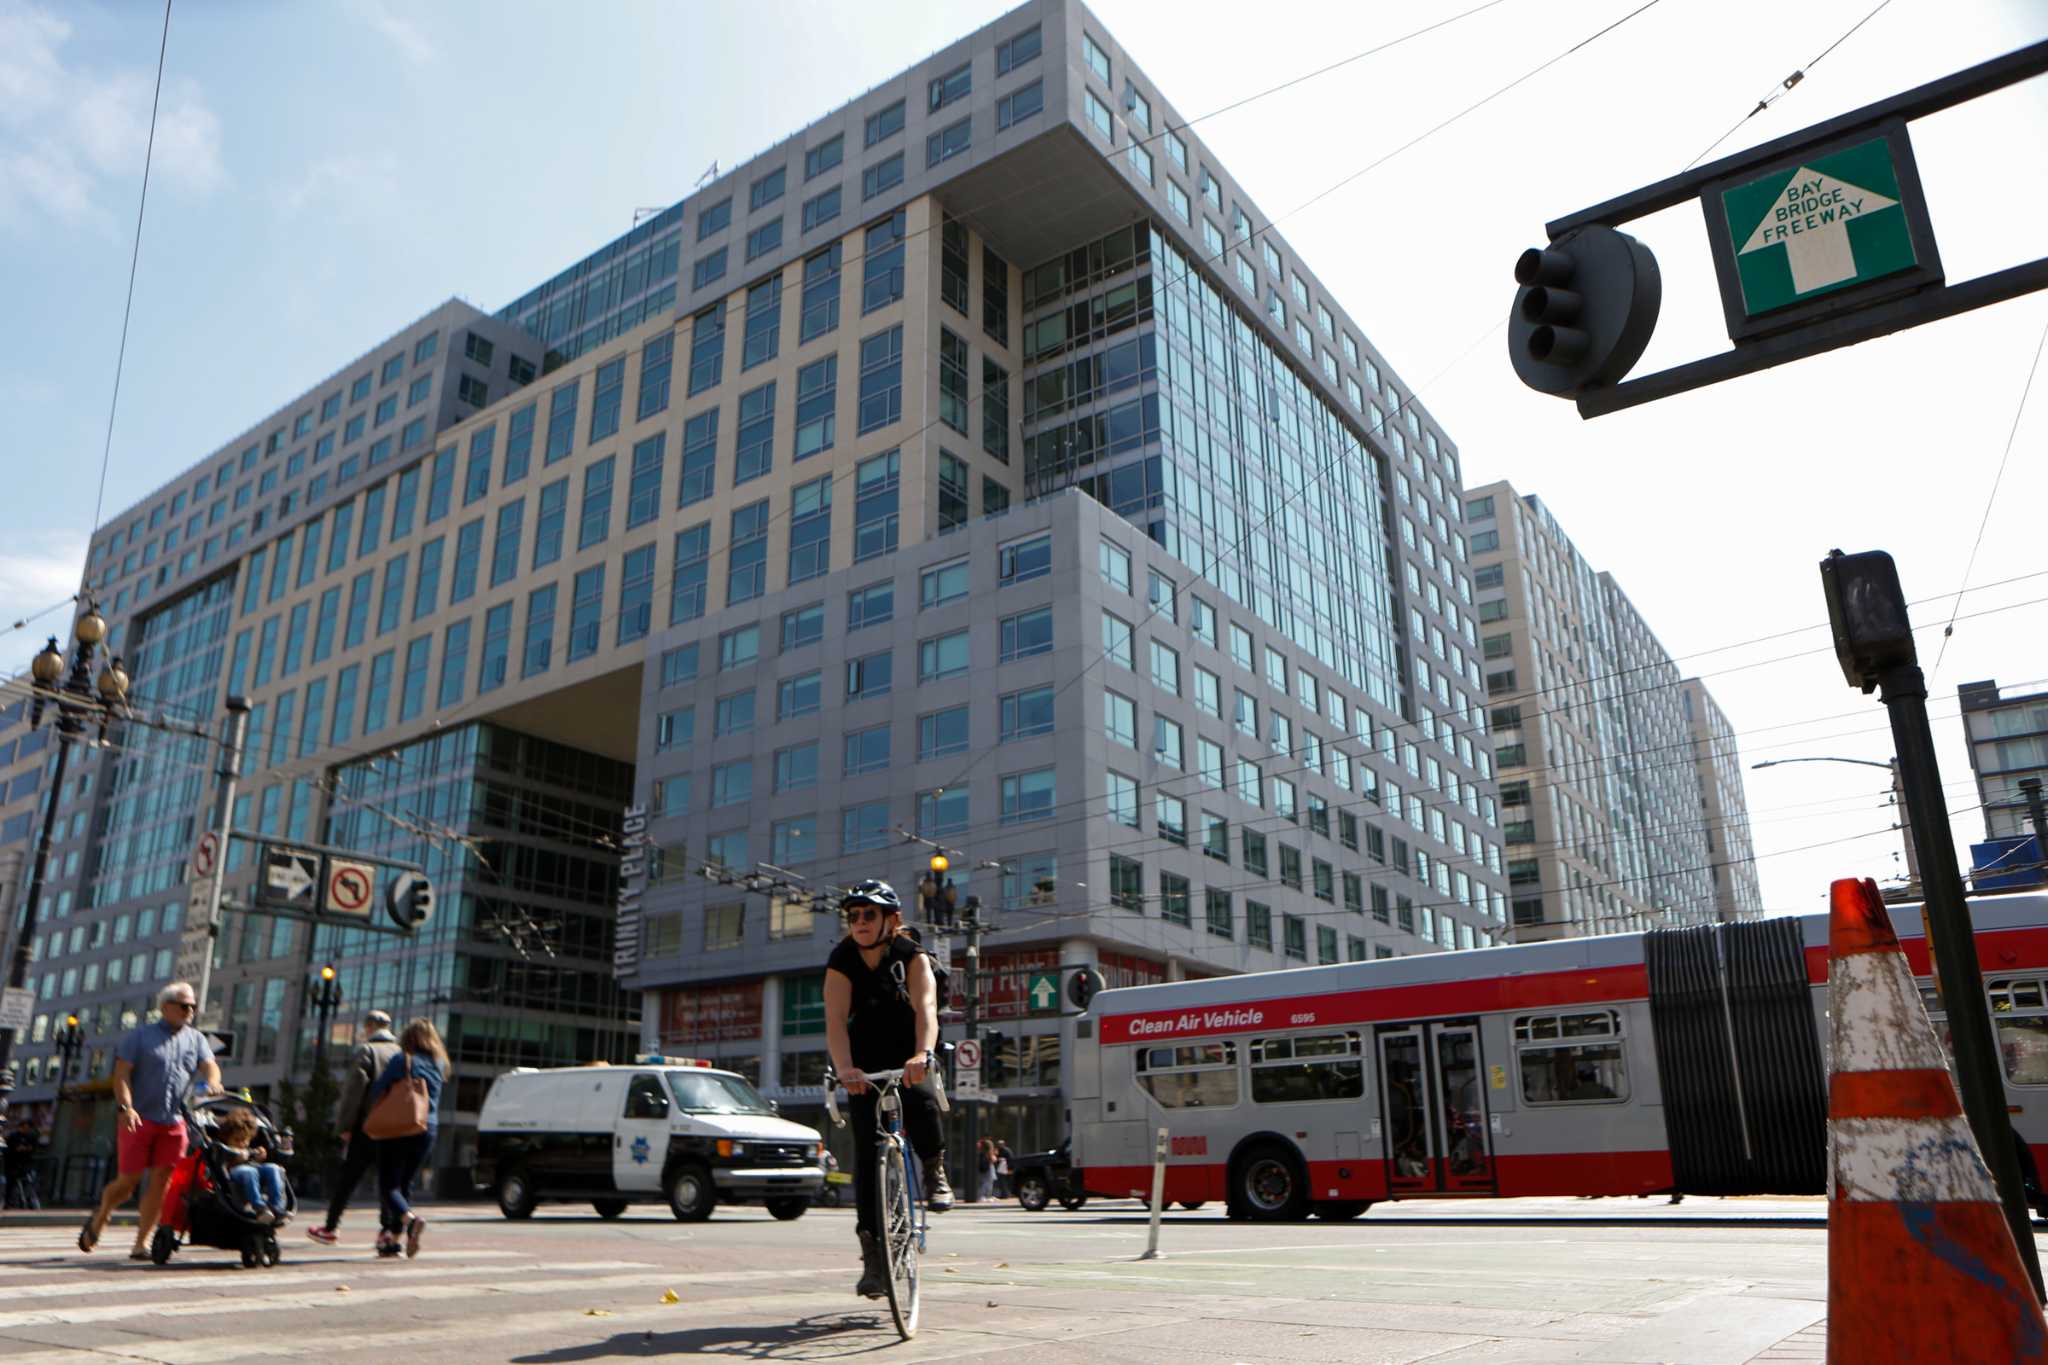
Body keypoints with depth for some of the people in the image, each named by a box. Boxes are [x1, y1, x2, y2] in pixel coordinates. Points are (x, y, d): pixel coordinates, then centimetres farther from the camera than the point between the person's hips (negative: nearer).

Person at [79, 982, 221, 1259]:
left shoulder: (196, 1039, 13)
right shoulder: (141, 1034, 3)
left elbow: (210, 1066, -1)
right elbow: (121, 1072, -4)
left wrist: (212, 1083, -24)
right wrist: (125, 1106, -17)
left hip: (174, 1122, 3)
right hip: (139, 1119, -3)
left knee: (160, 1182, -1)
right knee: (129, 1180, 1)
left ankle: (141, 1243, 8)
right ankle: (98, 1220, 31)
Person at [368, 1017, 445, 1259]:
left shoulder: (401, 1060, -6)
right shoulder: (438, 1064, 9)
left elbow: (378, 1090, -4)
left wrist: (370, 1119, 10)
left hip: (397, 1130, -5)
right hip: (428, 1130, 5)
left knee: (388, 1184, -2)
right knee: (405, 1184, 14)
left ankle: (410, 1218, -27)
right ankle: (395, 1238, 10)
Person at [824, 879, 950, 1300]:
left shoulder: (912, 956, -19)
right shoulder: (841, 962, -17)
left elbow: (925, 1007, -35)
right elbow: (836, 1020, -30)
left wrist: (923, 1054, -54)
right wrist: (844, 1069, -48)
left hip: (908, 1053, -1)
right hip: (866, 1061, 1)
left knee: (920, 1101, -32)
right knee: (866, 1151, -8)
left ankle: (935, 1171, -2)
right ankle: (873, 1252, -2)